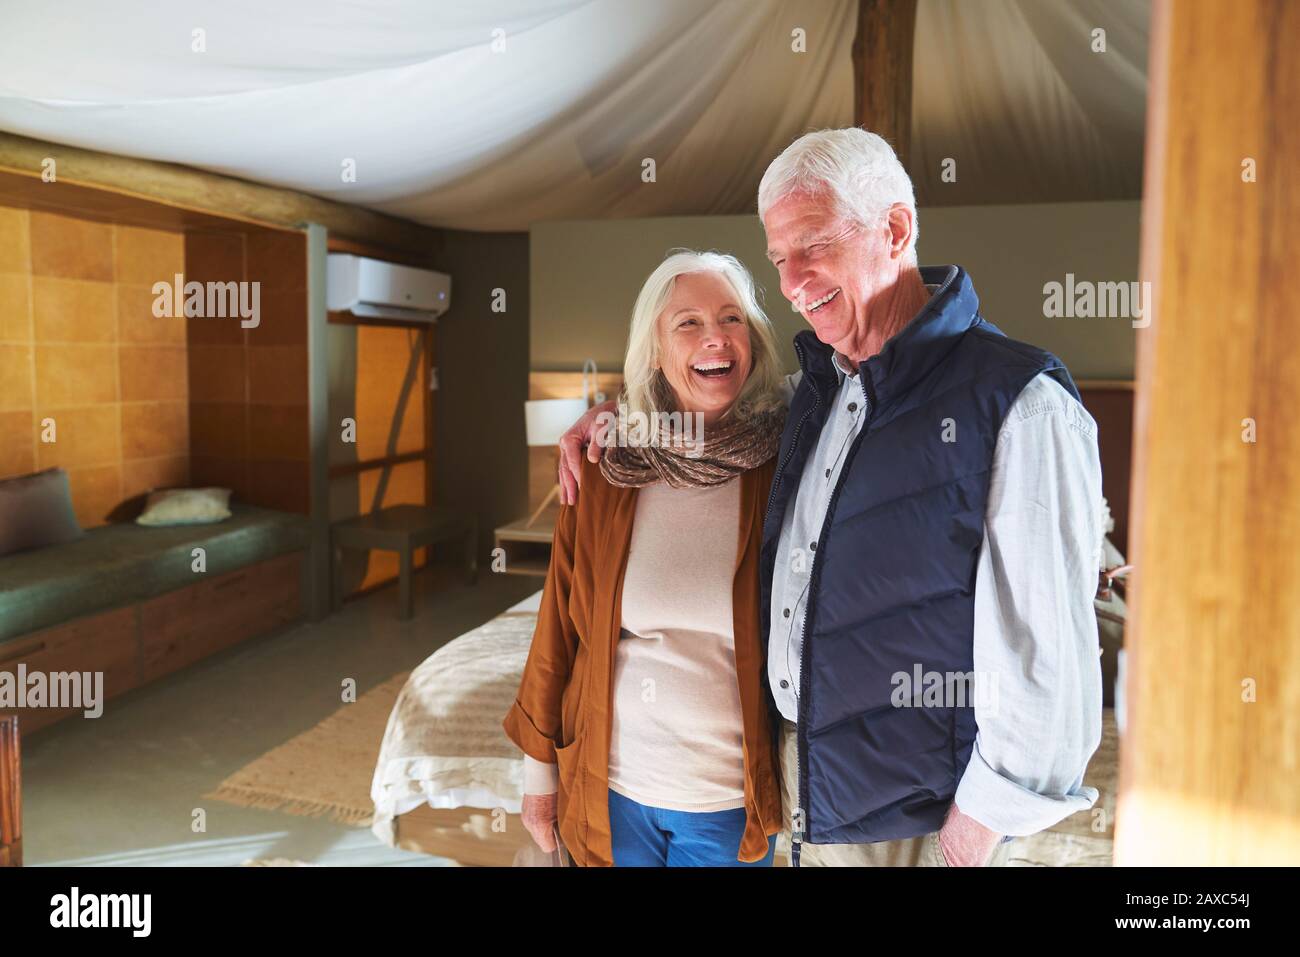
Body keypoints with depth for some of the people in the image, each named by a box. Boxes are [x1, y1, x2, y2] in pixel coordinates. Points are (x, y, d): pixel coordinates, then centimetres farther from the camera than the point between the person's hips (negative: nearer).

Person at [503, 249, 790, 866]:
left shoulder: (783, 468, -11)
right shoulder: (606, 472, -6)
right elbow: (558, 626, 1)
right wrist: (538, 764, 5)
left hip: (731, 799, -1)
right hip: (610, 788, 1)